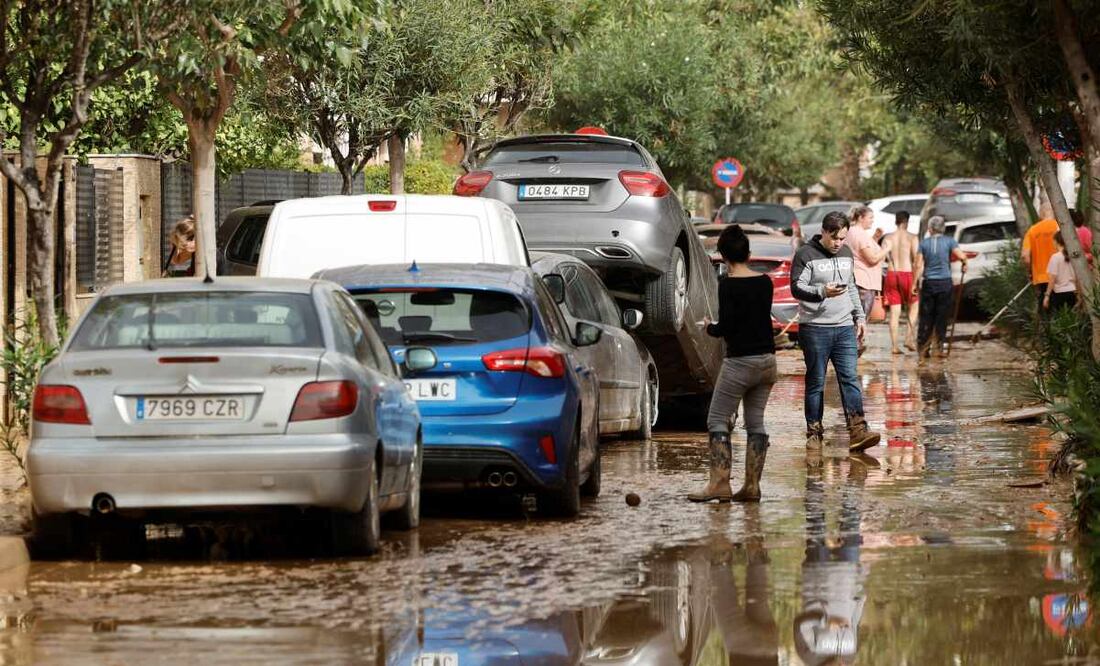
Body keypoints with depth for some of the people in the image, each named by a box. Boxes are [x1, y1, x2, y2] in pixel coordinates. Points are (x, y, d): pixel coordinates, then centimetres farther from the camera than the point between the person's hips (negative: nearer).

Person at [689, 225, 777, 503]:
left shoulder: (729, 284, -14)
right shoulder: (765, 282, 5)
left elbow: (726, 327, -17)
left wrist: (710, 327, 3)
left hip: (740, 361, -7)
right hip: (767, 359, 7)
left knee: (718, 420, -1)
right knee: (756, 422, 10)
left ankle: (720, 483, -11)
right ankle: (752, 485, 8)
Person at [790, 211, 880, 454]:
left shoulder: (846, 254, 15)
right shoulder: (806, 255, -5)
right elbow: (796, 288, -13)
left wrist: (859, 316, 20)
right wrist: (822, 292, -28)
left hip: (845, 327, 5)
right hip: (815, 328, -5)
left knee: (850, 379, -5)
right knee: (816, 382, 1)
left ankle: (857, 431, -12)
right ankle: (814, 432, 9)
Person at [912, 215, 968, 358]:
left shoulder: (924, 243, 2)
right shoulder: (949, 241, -2)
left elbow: (919, 265, -1)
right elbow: (961, 256, -14)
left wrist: (915, 283, 4)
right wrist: (964, 263, 8)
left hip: (928, 283, 1)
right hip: (945, 283, -1)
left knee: (926, 318, 6)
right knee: (942, 317, 5)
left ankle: (922, 348, 4)